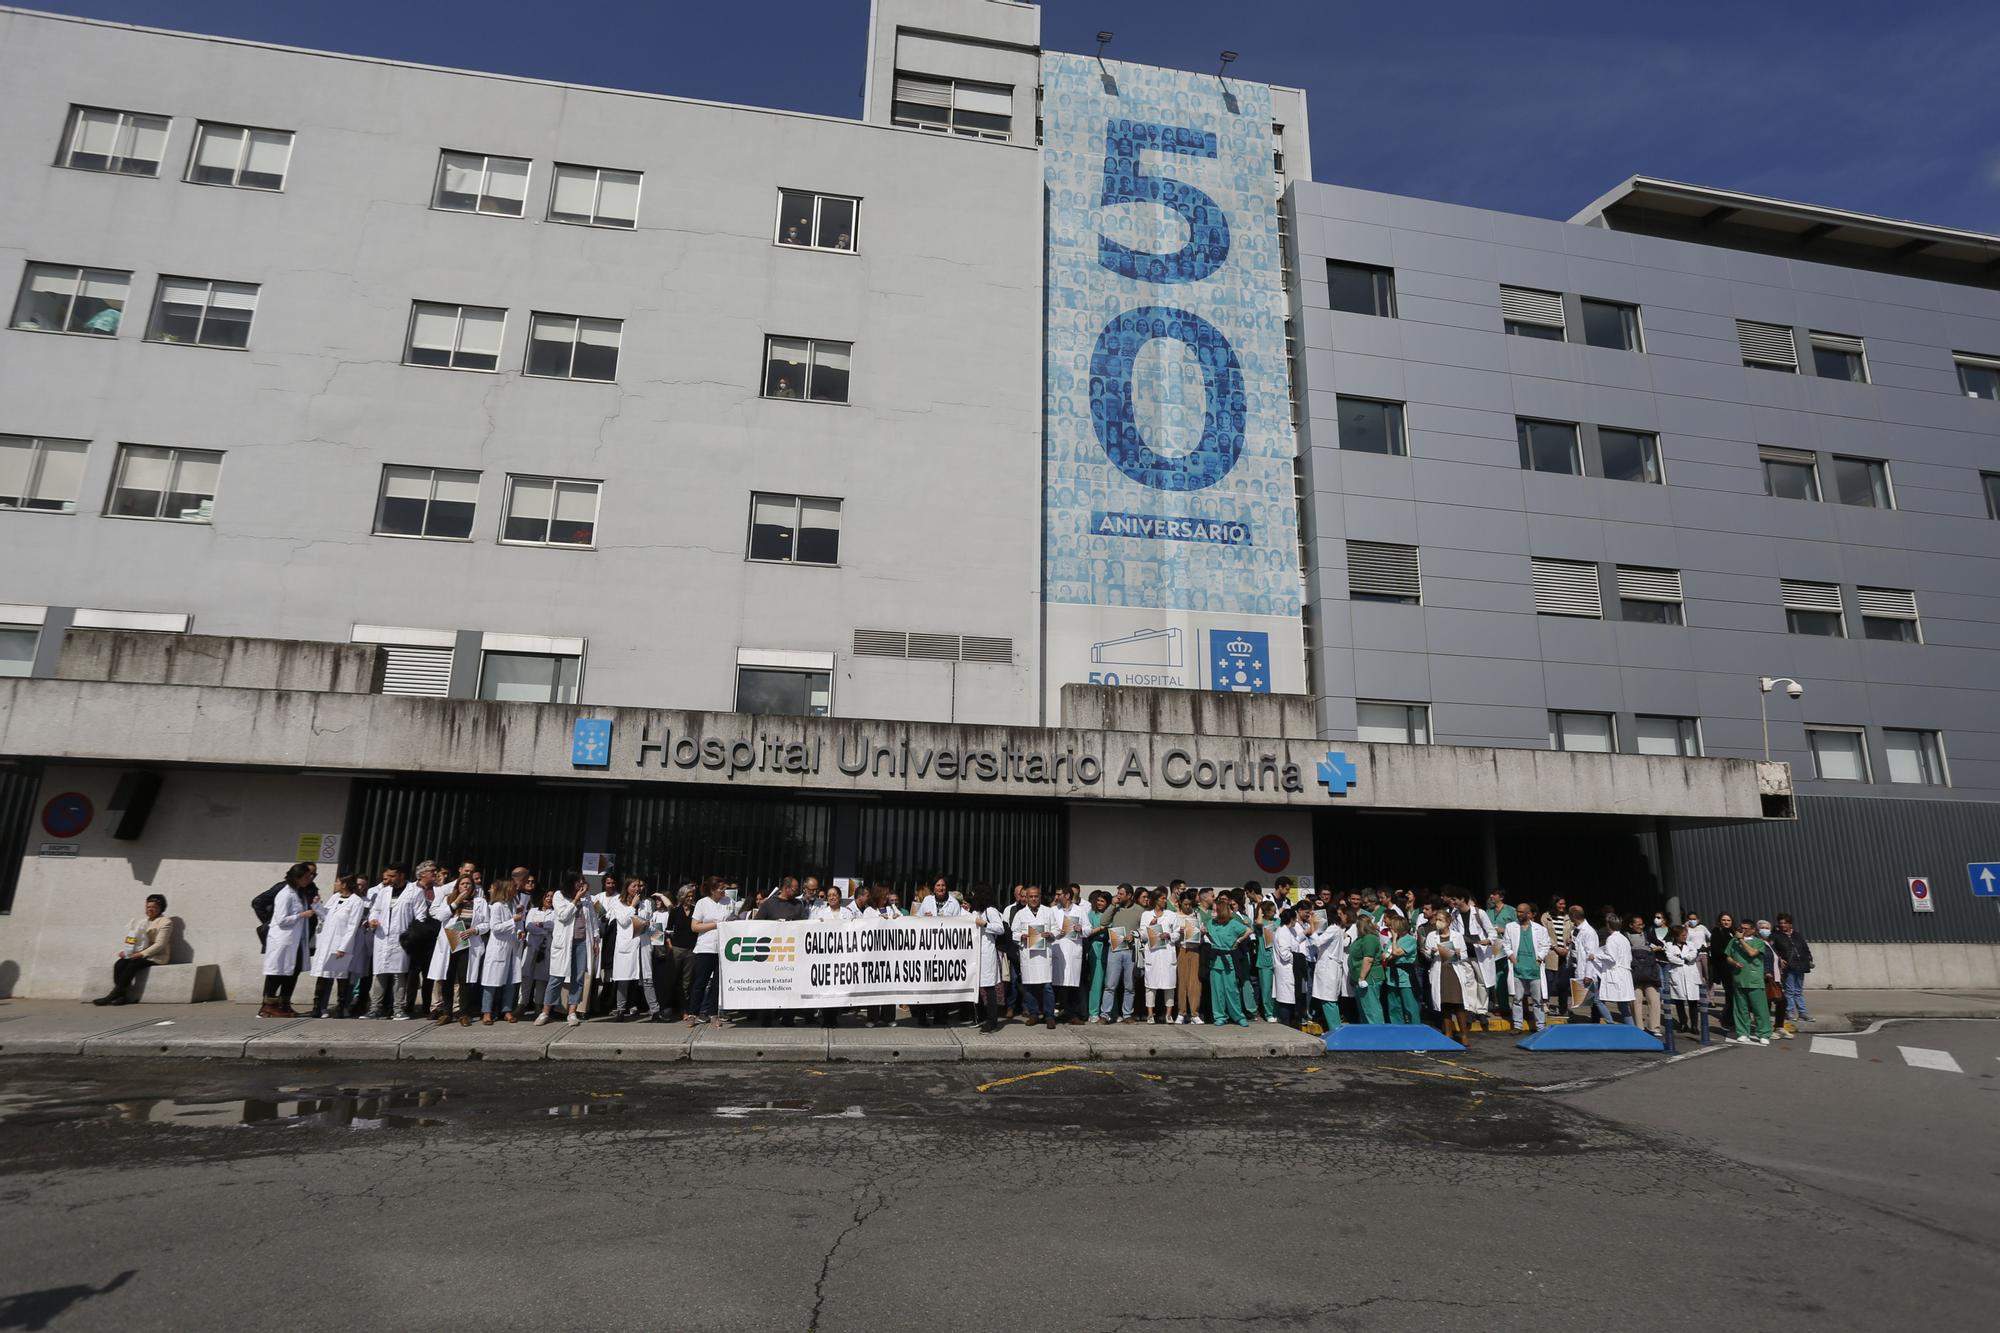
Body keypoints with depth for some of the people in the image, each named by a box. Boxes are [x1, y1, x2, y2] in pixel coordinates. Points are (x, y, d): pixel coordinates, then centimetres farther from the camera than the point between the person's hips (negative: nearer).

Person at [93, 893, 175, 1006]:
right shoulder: (144, 921, 21)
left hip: (156, 956, -7)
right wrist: (125, 950, 0)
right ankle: (123, 996, -26)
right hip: (140, 954, 7)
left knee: (131, 965, -30)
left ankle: (113, 995, -27)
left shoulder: (165, 922, -2)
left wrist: (142, 954, -23)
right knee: (119, 964, -20)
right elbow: (135, 940, 20)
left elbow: (160, 944, -12)